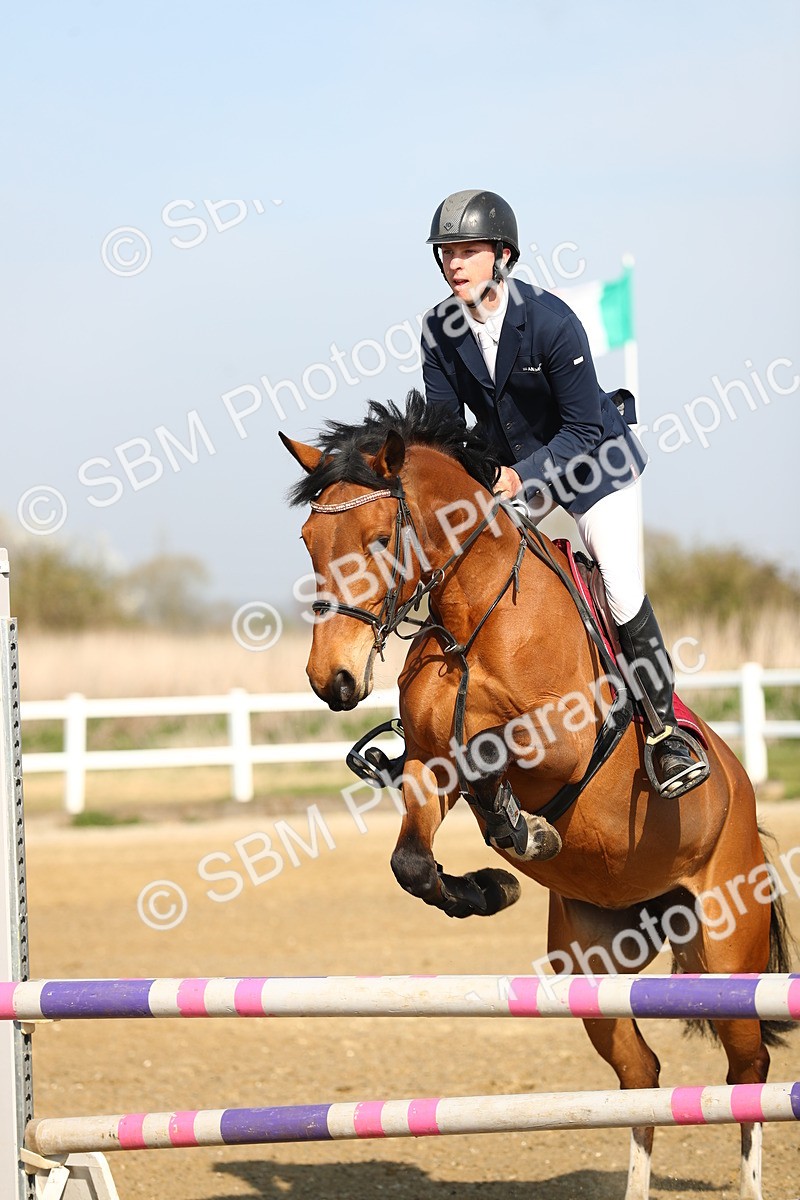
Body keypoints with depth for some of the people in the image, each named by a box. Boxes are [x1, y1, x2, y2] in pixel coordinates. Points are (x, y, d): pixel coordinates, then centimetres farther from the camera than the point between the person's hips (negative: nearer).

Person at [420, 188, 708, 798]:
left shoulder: (551, 319, -28)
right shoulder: (440, 330, -13)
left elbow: (582, 428, -24)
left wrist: (521, 475, -34)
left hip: (592, 457, -5)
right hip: (509, 469, 5)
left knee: (624, 594, -13)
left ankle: (666, 731, 1)